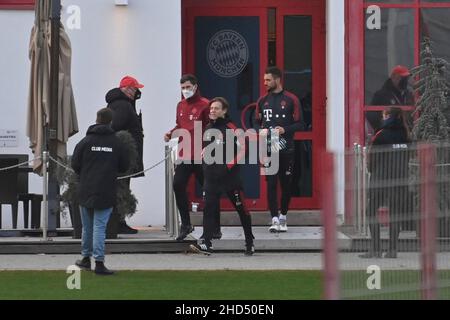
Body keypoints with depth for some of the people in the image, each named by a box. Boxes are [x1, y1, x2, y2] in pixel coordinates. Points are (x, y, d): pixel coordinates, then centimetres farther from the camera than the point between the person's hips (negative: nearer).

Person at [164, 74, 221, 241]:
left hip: (201, 156, -5)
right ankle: (185, 224, 4)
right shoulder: (180, 106, 12)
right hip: (185, 156, 6)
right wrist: (171, 133, 6)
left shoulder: (205, 105, -8)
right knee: (178, 185, -8)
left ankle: (215, 228, 15)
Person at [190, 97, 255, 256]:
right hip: (211, 176, 6)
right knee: (209, 208, -6)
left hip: (229, 176, -6)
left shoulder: (230, 129, -10)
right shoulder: (208, 129, 11)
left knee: (241, 208, 5)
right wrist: (204, 157, 11)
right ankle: (207, 244, -11)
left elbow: (242, 148, -12)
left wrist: (232, 163, -17)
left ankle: (250, 242, 17)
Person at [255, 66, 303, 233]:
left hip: (286, 149, -2)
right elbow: (257, 122, 20)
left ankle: (283, 216, 22)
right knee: (271, 184, -7)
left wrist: (285, 129, -17)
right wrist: (261, 130, -1)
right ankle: (275, 219, -8)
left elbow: (299, 124, -1)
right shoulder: (263, 100, 11)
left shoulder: (291, 100, 0)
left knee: (286, 184, 6)